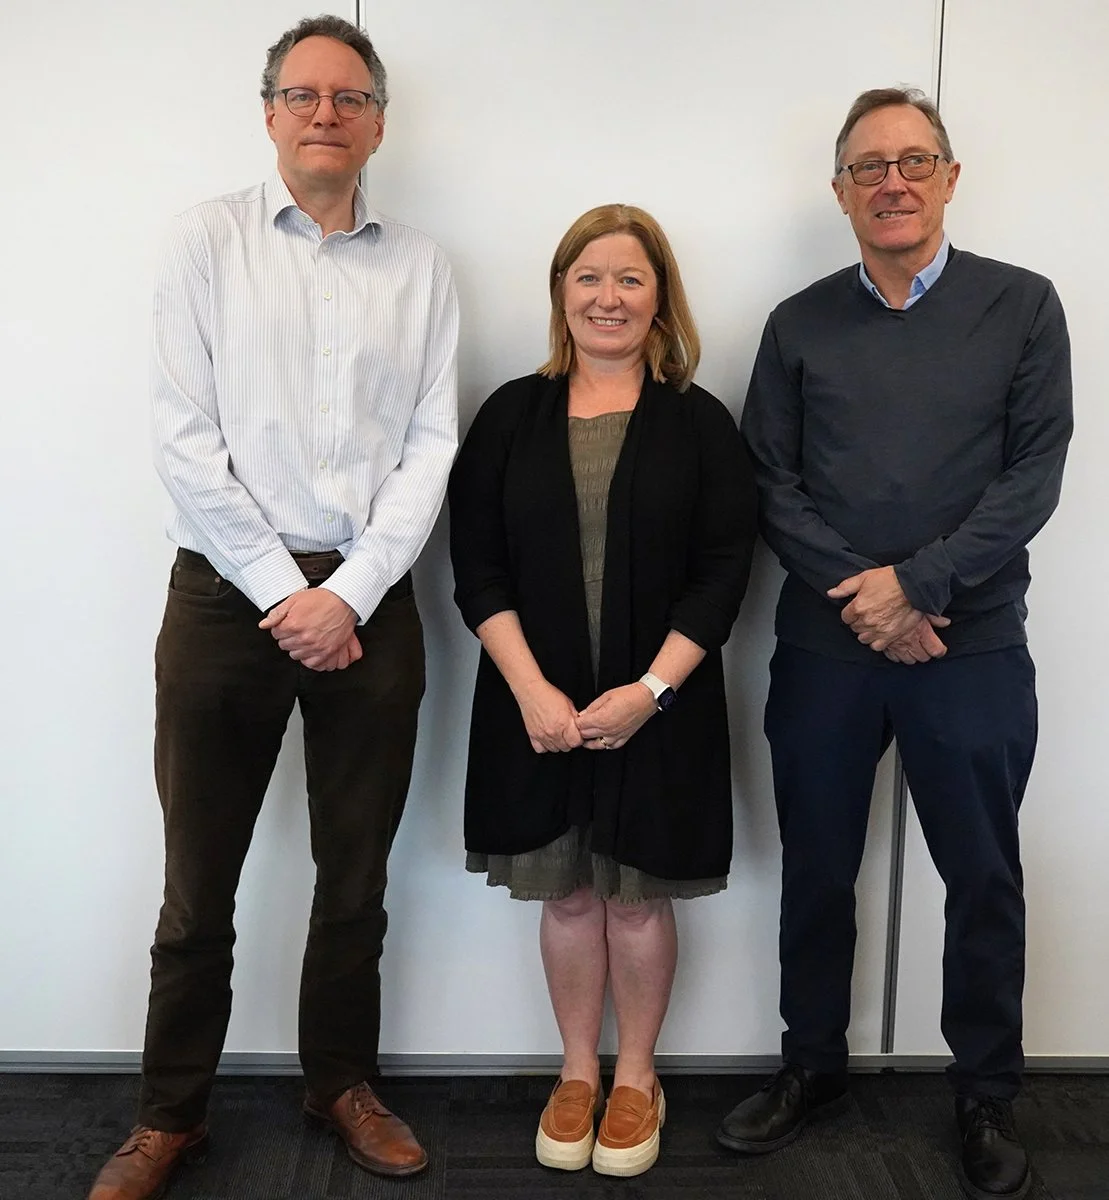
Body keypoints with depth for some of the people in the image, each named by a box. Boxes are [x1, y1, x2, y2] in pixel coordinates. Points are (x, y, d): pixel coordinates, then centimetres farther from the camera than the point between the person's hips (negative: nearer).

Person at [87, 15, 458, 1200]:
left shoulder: (419, 264, 7)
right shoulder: (209, 238, 2)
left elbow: (431, 443, 1)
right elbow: (185, 438, -5)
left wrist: (348, 594, -9)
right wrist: (283, 593, -10)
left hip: (368, 600, 2)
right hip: (228, 591, -1)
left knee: (355, 877, 13)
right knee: (199, 882, 7)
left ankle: (341, 1081, 33)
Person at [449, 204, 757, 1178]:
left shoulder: (700, 423, 0)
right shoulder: (512, 415, 3)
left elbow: (724, 572, -4)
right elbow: (478, 566, -2)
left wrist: (650, 688, -14)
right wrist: (531, 689, -13)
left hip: (660, 707, -1)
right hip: (536, 705, 1)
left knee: (639, 895, 10)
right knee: (566, 893, 13)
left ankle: (636, 1078, 30)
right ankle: (577, 1072, 31)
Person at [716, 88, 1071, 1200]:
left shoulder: (1022, 306, 2)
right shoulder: (800, 324, 7)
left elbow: (1033, 475, -5)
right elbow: (770, 483, 1)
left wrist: (917, 582, -14)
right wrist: (858, 595, -12)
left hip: (972, 646, -1)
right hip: (824, 646, 2)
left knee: (984, 880, 9)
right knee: (816, 871, 13)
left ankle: (986, 1095, 29)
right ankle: (812, 1063, 33)